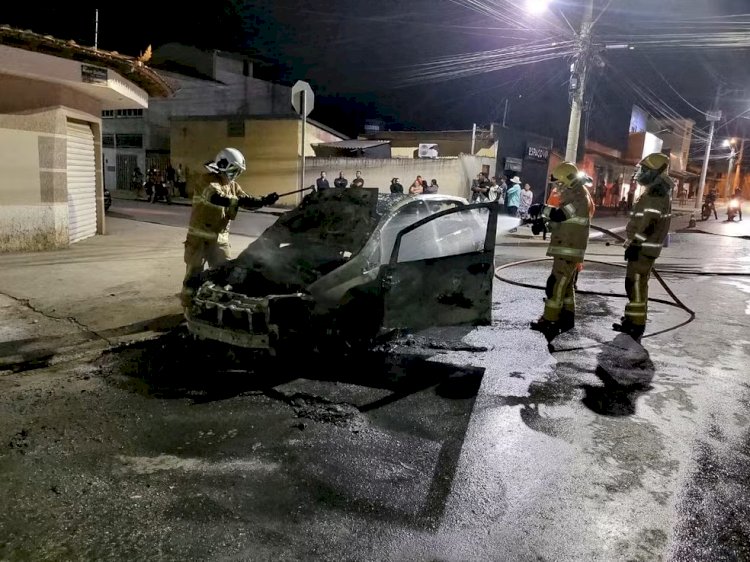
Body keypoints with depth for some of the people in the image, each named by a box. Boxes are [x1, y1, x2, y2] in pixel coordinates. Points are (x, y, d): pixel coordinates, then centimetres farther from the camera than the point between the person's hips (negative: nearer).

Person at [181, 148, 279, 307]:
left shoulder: (232, 185, 10)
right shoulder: (209, 181, -13)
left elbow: (248, 201, 4)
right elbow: (216, 198, -32)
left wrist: (264, 200, -13)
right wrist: (238, 201, -43)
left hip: (220, 237, 7)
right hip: (200, 236, -7)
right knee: (195, 271, 2)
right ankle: (188, 304, 12)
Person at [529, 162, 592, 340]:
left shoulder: (578, 197, -15)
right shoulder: (574, 195, 17)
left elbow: (560, 215, -27)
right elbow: (561, 222, 18)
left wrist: (543, 208, -12)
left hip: (568, 251, -11)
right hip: (567, 249, 11)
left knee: (556, 284, -11)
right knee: (565, 284, 16)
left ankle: (549, 321, -9)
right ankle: (567, 317, 24)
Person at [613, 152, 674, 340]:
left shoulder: (657, 195, -17)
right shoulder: (656, 192, 17)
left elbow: (648, 224, -25)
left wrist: (634, 245, -24)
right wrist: (633, 243, 23)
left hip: (643, 248, -11)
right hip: (644, 246, 11)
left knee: (636, 285, -8)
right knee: (634, 284, 16)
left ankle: (637, 324, -4)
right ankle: (632, 319, 25)